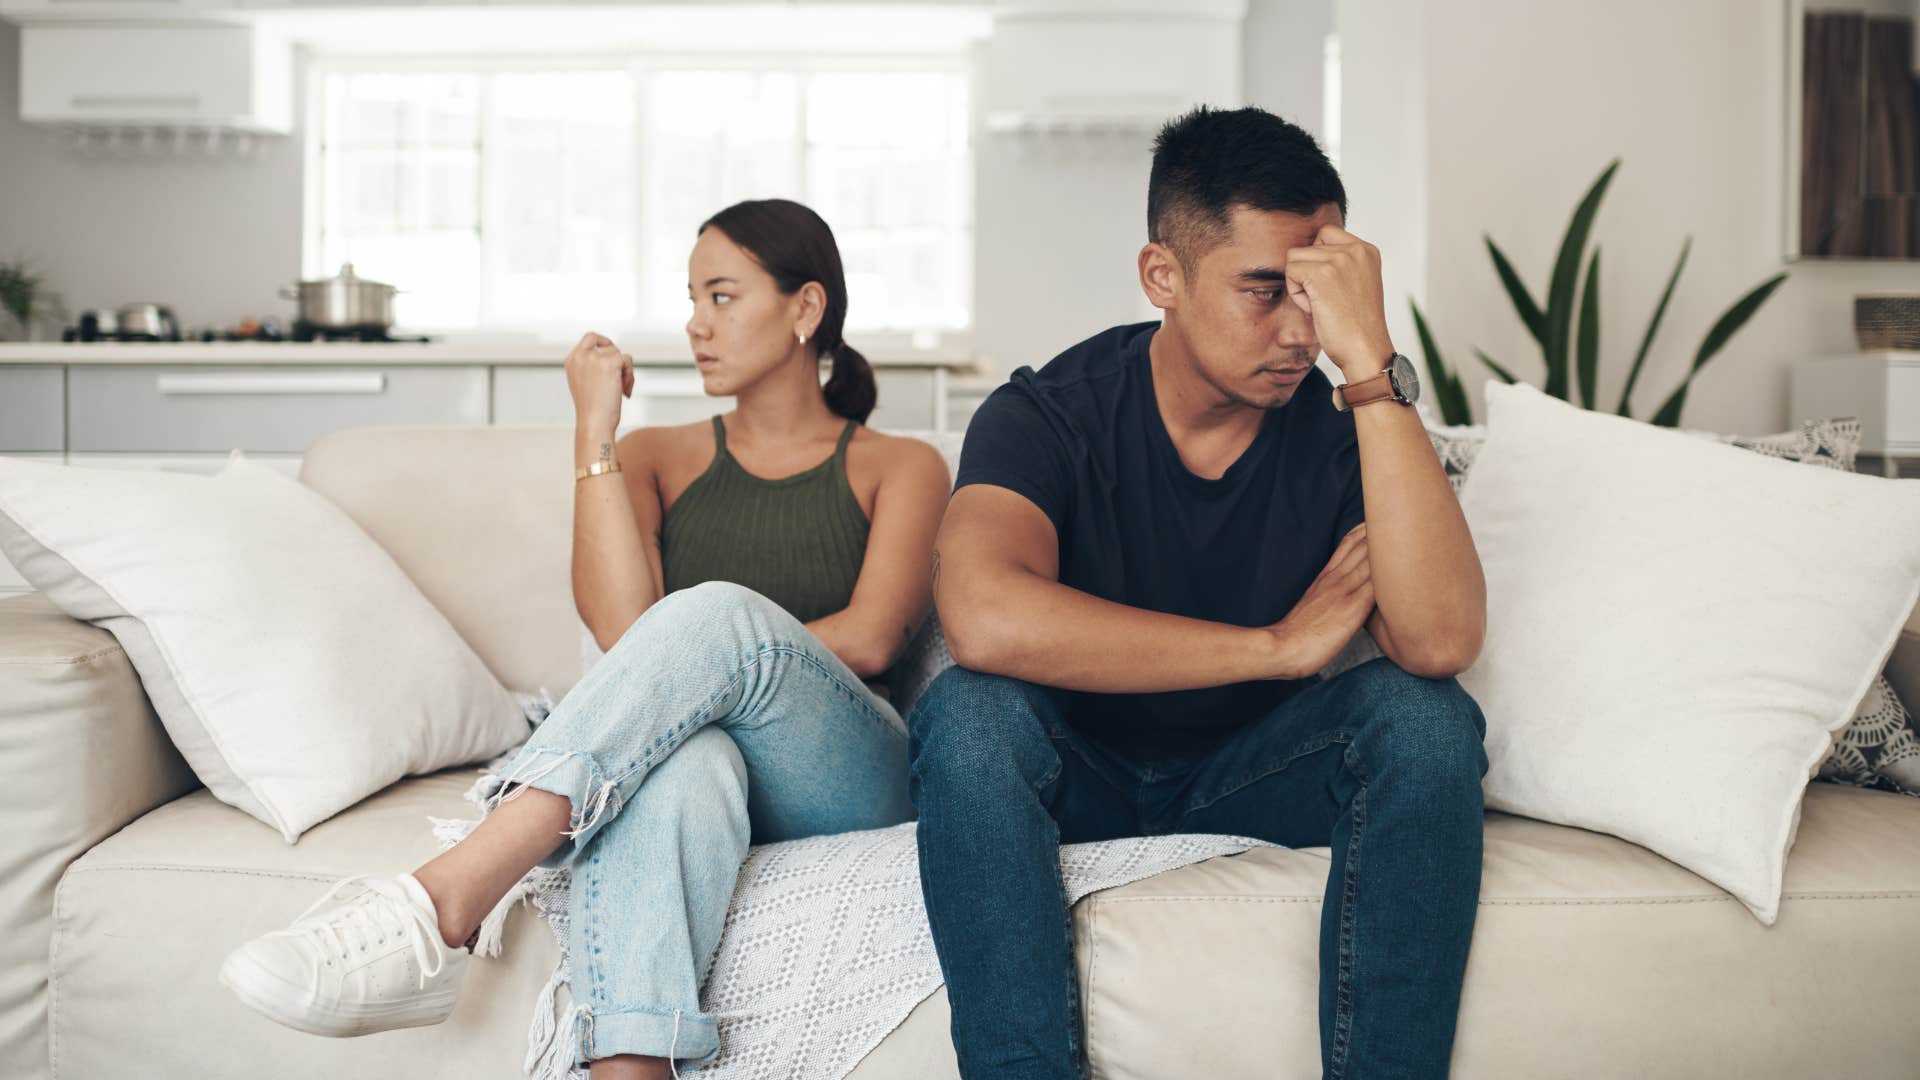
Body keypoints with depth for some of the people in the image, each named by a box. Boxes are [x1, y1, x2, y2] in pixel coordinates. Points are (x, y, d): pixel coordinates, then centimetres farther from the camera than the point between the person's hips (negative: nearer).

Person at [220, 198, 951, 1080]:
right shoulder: (658, 459, 19)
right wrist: (594, 432, -4)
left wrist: (721, 652, -7)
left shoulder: (899, 468, 14)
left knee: (715, 612, -34)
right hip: (680, 755, 1)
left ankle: (438, 908, -44)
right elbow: (622, 629, -1)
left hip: (842, 781, -1)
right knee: (681, 758, -39)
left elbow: (866, 641, -3)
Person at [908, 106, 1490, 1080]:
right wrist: (1278, 645, -29)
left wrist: (1371, 362, -32)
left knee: (1425, 713, -25)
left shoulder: (1341, 432, -11)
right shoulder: (1048, 414, -16)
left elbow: (1441, 641, -29)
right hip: (1077, 774, -1)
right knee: (971, 710, -32)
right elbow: (985, 618, -37)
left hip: (1250, 773, 2)